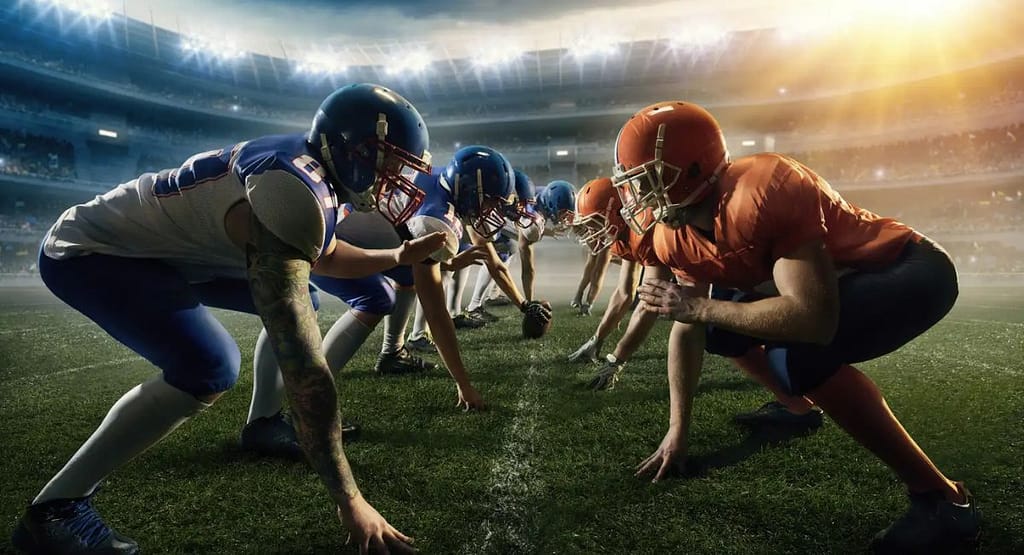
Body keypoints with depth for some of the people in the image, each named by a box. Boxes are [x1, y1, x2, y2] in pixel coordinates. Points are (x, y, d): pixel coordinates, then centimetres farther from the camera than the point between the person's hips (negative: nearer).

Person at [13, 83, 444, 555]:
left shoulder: (310, 170, -7)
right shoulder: (293, 195, -37)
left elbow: (320, 256, 14)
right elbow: (301, 363, -41)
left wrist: (397, 257, 0)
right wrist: (349, 501, -37)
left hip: (163, 247, 10)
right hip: (89, 254, -9)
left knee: (298, 300, 8)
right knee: (210, 368, -29)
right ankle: (56, 506, -13)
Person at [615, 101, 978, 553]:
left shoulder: (759, 194, -36)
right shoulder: (673, 236, -10)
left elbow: (814, 320, -40)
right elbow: (687, 329, -3)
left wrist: (701, 307, -32)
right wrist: (678, 431, -2)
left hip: (909, 270, -7)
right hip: (835, 276, 8)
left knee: (795, 354, -30)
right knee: (718, 326, 2)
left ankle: (939, 498, -13)